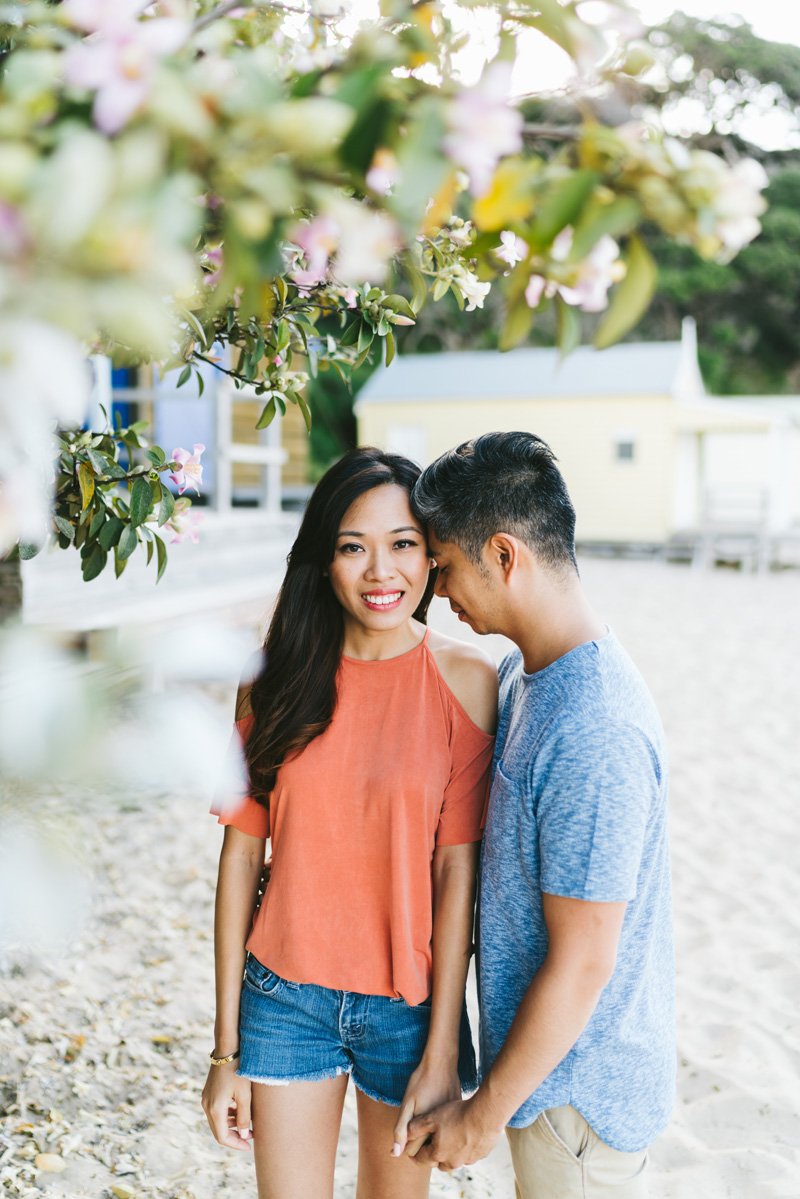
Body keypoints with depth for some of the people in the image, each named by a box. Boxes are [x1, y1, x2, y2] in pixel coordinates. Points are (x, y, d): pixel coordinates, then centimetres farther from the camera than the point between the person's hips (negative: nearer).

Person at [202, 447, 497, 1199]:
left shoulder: (464, 680, -12)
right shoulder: (278, 675, -6)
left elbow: (458, 870, -11)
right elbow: (242, 854, -3)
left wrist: (443, 1053, -9)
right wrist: (227, 1048, -1)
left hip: (408, 999, -1)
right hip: (284, 995, 1)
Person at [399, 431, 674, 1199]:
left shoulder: (592, 735, -31)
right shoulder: (522, 675, -1)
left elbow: (581, 963, -26)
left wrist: (487, 1109, -14)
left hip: (577, 1086, -8)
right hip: (557, 1062, 8)